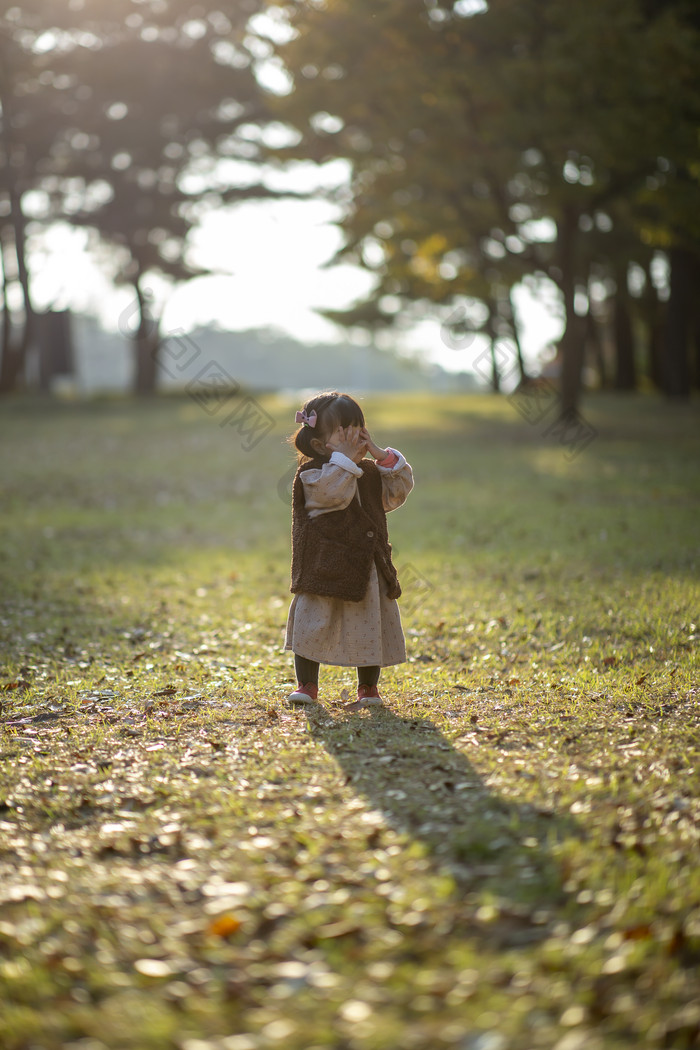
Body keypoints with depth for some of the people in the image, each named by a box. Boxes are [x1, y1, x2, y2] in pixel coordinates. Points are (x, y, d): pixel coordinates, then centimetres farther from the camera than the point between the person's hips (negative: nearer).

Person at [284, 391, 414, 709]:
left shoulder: (370, 473, 12)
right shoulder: (312, 474, -9)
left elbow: (398, 490, 9)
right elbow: (335, 493, -26)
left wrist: (383, 456, 0)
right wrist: (343, 457, -24)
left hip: (366, 570, 5)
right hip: (325, 569, -5)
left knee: (369, 630, 9)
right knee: (314, 627, -1)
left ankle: (368, 688, 23)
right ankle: (306, 685, 14)